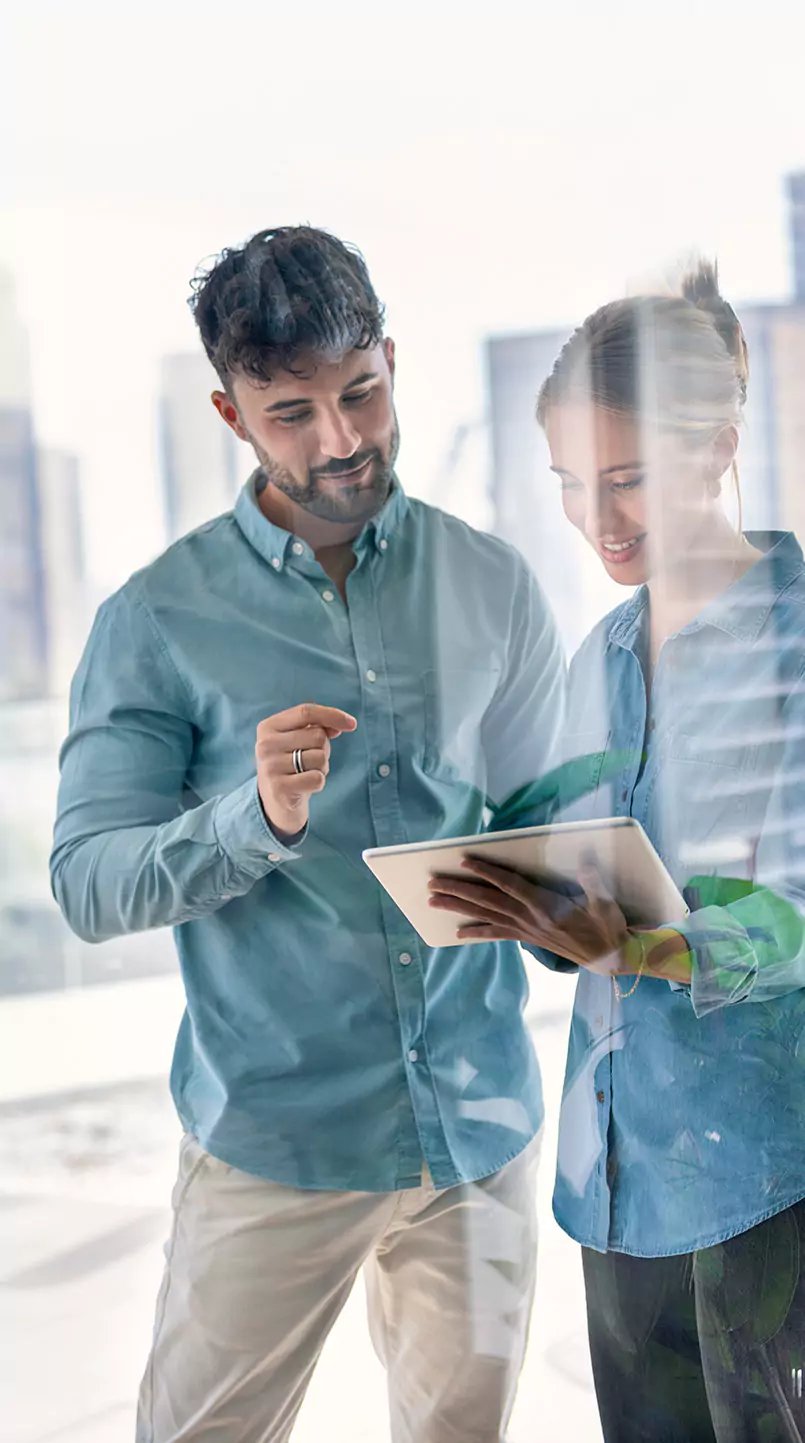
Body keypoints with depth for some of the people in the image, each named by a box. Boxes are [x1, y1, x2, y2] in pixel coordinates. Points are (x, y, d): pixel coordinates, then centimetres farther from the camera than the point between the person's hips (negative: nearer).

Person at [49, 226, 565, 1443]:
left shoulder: (494, 588, 5)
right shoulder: (161, 619, -5)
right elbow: (88, 885, -10)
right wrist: (256, 818, -27)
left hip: (483, 1121, 3)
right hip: (275, 1138, -3)